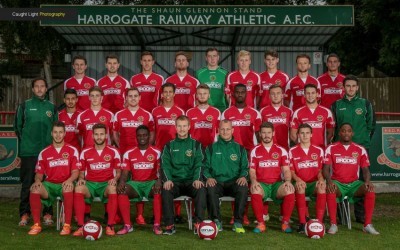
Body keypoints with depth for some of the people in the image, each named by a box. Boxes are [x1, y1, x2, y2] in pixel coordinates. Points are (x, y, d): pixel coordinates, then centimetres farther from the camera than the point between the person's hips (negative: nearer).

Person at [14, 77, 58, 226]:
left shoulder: (52, 107, 12)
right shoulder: (24, 106, 7)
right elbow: (18, 126, 8)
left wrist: (51, 142, 3)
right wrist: (25, 141, 4)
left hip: (48, 151, 1)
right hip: (28, 152, -1)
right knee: (27, 184, 0)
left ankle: (48, 213, 9)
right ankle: (24, 214, 8)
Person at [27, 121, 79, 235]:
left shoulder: (72, 150, 4)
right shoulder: (44, 153, 9)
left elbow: (75, 172, -1)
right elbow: (39, 173, 8)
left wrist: (69, 180, -23)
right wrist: (38, 180, -15)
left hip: (65, 184, -2)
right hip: (49, 184, 2)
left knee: (68, 189, -38)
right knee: (35, 189, -29)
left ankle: (67, 225, -30)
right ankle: (36, 225, -18)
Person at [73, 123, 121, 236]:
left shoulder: (113, 152, 6)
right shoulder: (85, 152, 9)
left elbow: (118, 171, 9)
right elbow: (81, 172, 14)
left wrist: (115, 179, -12)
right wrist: (81, 179, -8)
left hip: (106, 184, -1)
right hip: (90, 184, 2)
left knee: (112, 189, -38)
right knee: (78, 189, -33)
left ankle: (110, 226, -29)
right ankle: (80, 226, -29)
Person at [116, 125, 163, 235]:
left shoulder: (157, 153, 2)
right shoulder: (129, 153, 7)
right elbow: (125, 173, 1)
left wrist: (159, 181, -31)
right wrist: (121, 182, -22)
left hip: (151, 183, -2)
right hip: (135, 183, 2)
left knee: (159, 191, -35)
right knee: (121, 191, -29)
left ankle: (157, 225, -27)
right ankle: (127, 225, -23)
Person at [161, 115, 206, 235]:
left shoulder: (196, 144, 12)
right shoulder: (169, 145, 13)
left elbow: (198, 164, 0)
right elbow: (165, 164, 2)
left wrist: (197, 179, -19)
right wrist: (167, 179, -18)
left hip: (191, 181, 0)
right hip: (174, 181, 1)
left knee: (201, 189, -32)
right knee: (165, 190, -31)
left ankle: (198, 224, -26)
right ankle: (169, 225, -23)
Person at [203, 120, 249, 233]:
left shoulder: (239, 148, 17)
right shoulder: (211, 148, 16)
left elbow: (245, 167, 11)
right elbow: (205, 166, 8)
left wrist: (243, 176, -11)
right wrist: (208, 177, -13)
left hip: (234, 182, 0)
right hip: (216, 182, 0)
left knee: (243, 188, -33)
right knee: (210, 189, -35)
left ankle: (238, 222, -23)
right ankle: (216, 221, -22)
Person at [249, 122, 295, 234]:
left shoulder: (281, 150, 10)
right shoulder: (255, 151, 9)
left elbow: (286, 170, 5)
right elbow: (252, 171, 5)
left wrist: (288, 181, -17)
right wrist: (254, 181, -17)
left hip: (277, 184, 1)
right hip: (261, 184, -1)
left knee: (290, 190, -32)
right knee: (255, 191, -36)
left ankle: (285, 222, -13)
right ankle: (260, 223, -21)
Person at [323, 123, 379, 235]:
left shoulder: (360, 149, 7)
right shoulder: (331, 148, 1)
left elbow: (365, 169, 3)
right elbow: (326, 168, -5)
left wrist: (367, 181, -19)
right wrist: (329, 181, -25)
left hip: (354, 183, 2)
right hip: (337, 183, -2)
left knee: (370, 189, -28)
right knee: (330, 189, -36)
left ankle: (368, 225, -20)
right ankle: (333, 224, -29)